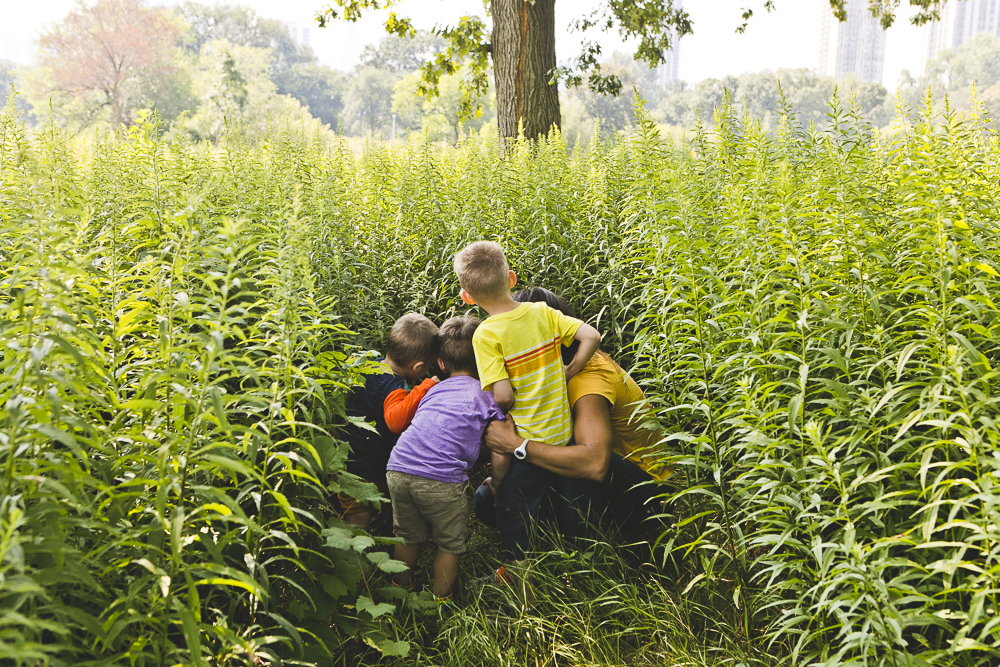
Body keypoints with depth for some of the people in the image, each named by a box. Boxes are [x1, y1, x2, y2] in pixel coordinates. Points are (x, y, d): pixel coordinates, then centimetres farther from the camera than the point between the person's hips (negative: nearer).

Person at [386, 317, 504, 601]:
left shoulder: (433, 390, 22)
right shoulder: (486, 394, 9)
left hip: (397, 469, 5)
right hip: (440, 478, -5)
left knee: (407, 535, 28)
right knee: (451, 542, 18)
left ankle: (403, 587, 46)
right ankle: (439, 598, 31)